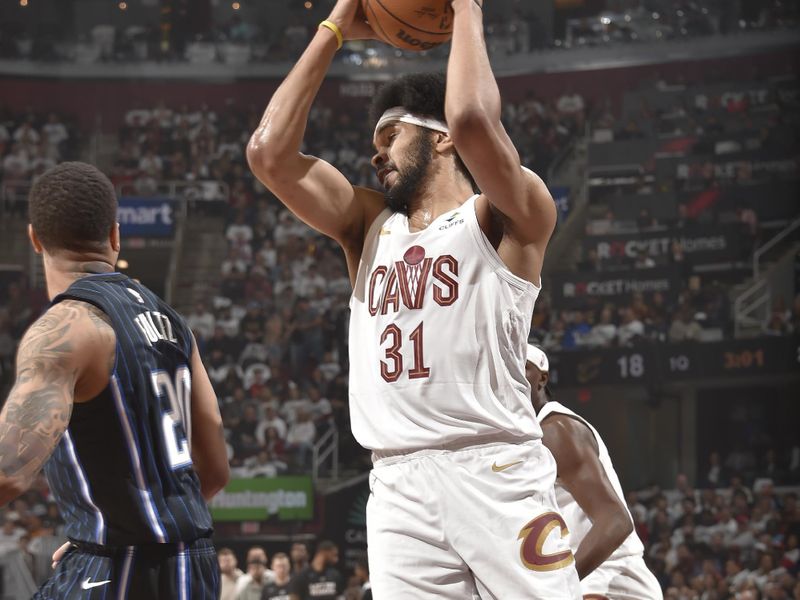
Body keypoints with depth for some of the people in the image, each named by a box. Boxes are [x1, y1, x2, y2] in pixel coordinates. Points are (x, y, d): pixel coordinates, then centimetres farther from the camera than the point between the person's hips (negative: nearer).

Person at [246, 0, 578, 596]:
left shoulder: (509, 219, 4)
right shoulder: (369, 224, 21)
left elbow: (471, 119, -16)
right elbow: (269, 152, 10)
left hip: (496, 473, -5)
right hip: (399, 484, 5)